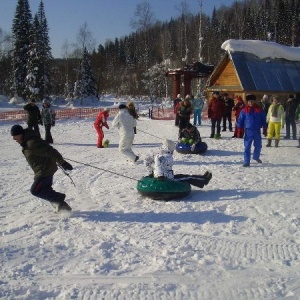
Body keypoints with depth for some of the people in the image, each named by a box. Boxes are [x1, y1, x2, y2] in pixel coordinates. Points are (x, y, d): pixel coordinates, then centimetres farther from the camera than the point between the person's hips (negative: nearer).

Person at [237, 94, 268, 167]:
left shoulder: (259, 109, 3)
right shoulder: (244, 110, -1)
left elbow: (263, 120, 9)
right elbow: (240, 120, 3)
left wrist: (265, 130, 8)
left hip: (257, 131, 2)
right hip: (248, 131, -2)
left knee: (258, 146, 14)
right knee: (247, 147, -3)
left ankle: (256, 157, 40)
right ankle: (246, 162, 2)